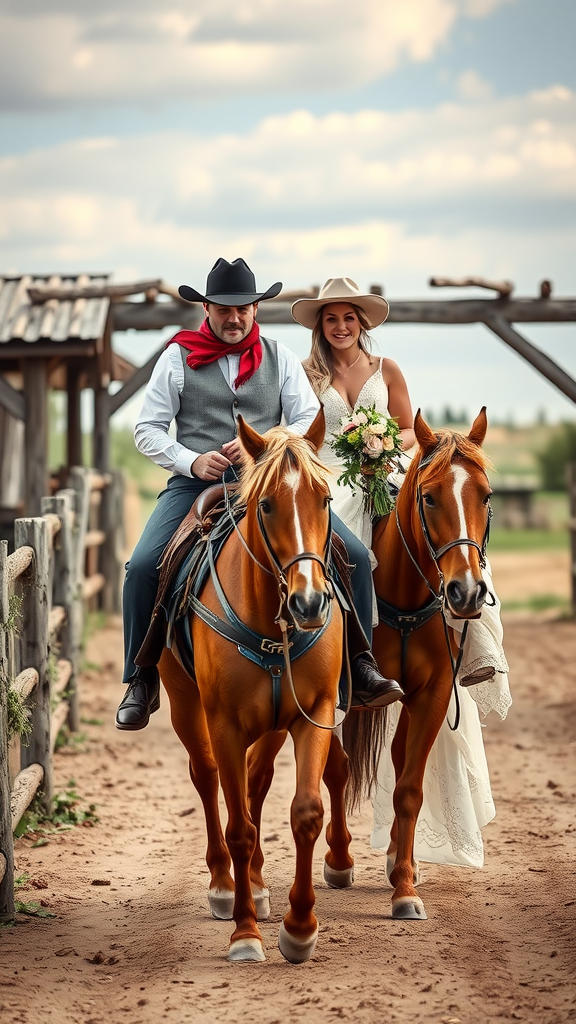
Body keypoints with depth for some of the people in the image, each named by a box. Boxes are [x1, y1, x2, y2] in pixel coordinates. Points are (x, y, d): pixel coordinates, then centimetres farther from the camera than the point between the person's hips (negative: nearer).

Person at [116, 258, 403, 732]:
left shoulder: (280, 357, 11)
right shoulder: (178, 358, 6)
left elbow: (310, 421, 5)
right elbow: (148, 430, 5)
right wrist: (192, 461, -12)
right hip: (196, 482, -1)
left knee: (354, 555, -14)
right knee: (143, 567, -23)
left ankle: (360, 663, -3)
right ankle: (142, 680, -7)